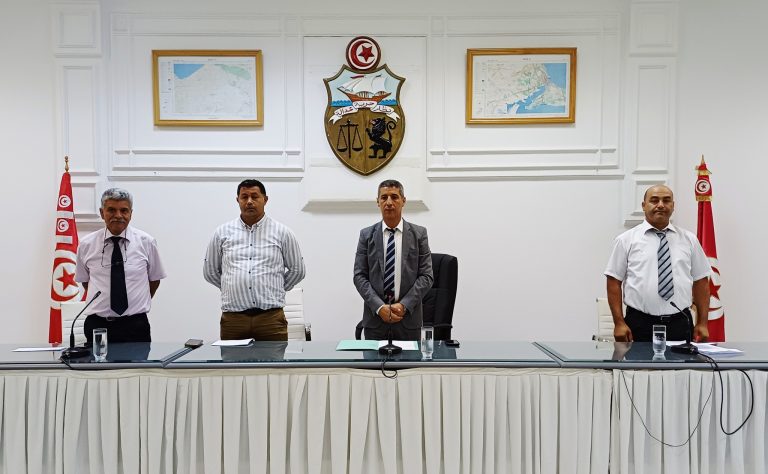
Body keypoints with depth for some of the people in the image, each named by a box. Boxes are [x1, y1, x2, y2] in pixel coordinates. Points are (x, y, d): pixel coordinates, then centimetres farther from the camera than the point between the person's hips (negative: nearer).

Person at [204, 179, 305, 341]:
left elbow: (297, 270, 13)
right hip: (233, 318, 1)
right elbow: (210, 271, 18)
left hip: (271, 316, -1)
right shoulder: (222, 232, 10)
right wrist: (233, 288, 14)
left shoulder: (282, 232, 6)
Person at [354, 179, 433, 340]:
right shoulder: (367, 235, 4)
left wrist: (404, 305, -12)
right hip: (375, 317, 1)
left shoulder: (419, 234, 2)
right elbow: (359, 276, 0)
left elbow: (426, 276, -2)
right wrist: (379, 307, -12)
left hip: (408, 317, 0)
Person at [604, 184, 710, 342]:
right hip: (640, 325, -2)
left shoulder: (689, 239, 10)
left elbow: (701, 282, 10)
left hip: (680, 324, 2)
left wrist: (702, 324, 3)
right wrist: (619, 323, -8)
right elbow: (614, 282, -1)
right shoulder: (626, 240, 2)